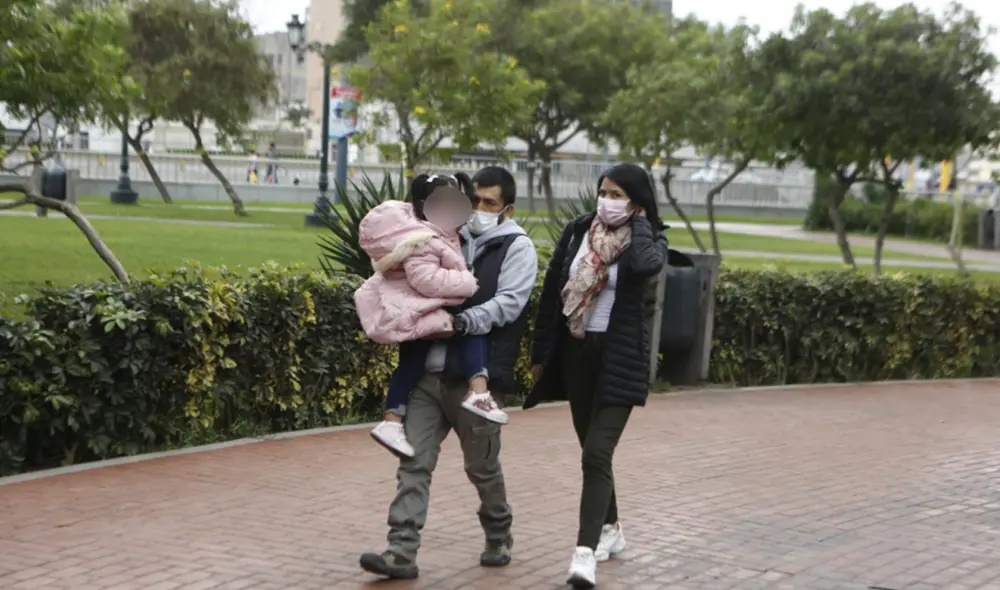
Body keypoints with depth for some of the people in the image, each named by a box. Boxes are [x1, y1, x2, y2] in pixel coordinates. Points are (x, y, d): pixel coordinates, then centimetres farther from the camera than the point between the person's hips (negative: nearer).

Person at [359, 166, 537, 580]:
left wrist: (462, 322, -28)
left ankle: (499, 538, 32)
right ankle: (401, 552, -5)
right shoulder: (454, 238, 15)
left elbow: (508, 303, -15)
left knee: (482, 465, 9)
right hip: (429, 371, 5)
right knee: (414, 461, -3)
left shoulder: (516, 247, -2)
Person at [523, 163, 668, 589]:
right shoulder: (577, 232, 5)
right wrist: (541, 353, 9)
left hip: (620, 359, -5)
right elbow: (551, 292, 9)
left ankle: (585, 551, -18)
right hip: (575, 352, 5)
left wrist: (639, 222, -13)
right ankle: (610, 529, 33)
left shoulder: (649, 240, -5)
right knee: (591, 450, 15)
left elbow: (647, 265, -31)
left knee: (597, 453, -14)